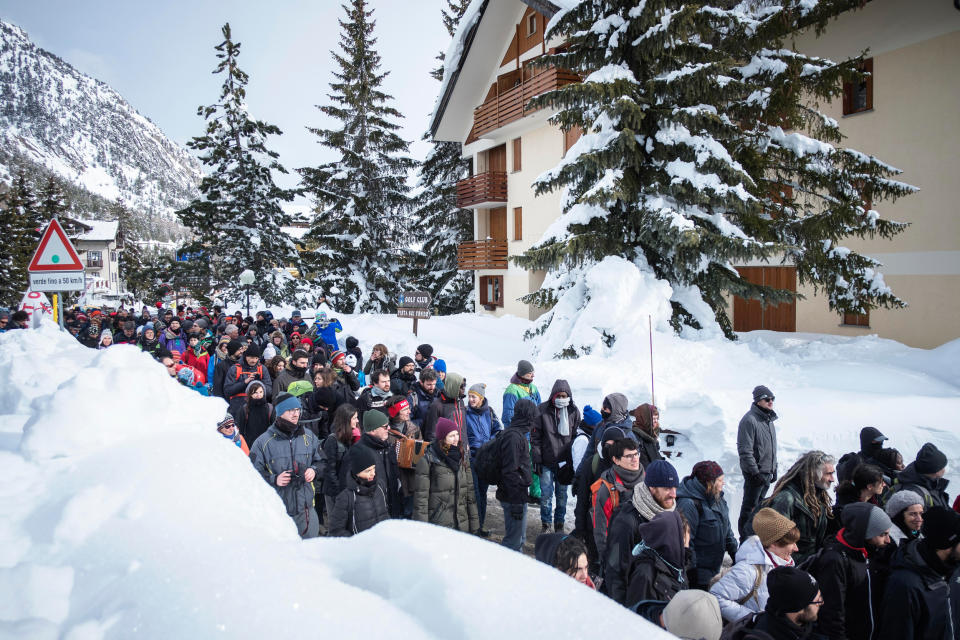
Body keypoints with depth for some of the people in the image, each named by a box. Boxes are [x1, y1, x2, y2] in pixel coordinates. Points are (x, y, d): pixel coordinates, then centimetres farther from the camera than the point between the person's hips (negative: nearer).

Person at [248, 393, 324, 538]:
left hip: (306, 506, 3)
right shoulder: (264, 442, -6)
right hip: (277, 510, -3)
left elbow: (319, 460, 20)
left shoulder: (309, 437, 7)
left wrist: (314, 470, -1)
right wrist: (274, 479, -17)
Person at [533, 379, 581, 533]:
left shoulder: (574, 411, 1)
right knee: (546, 493, 0)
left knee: (562, 494, 9)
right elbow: (535, 437, -2)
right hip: (547, 461, -1)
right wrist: (536, 460, -5)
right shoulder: (542, 410, -6)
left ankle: (559, 523, 25)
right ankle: (545, 524, 18)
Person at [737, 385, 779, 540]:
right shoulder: (750, 420, -18)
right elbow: (745, 451, -20)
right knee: (750, 507, 0)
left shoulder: (769, 419, 12)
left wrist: (774, 468, 19)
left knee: (759, 504, 18)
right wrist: (755, 472, -20)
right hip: (755, 473, -9)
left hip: (767, 473, 9)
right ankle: (745, 537, 9)